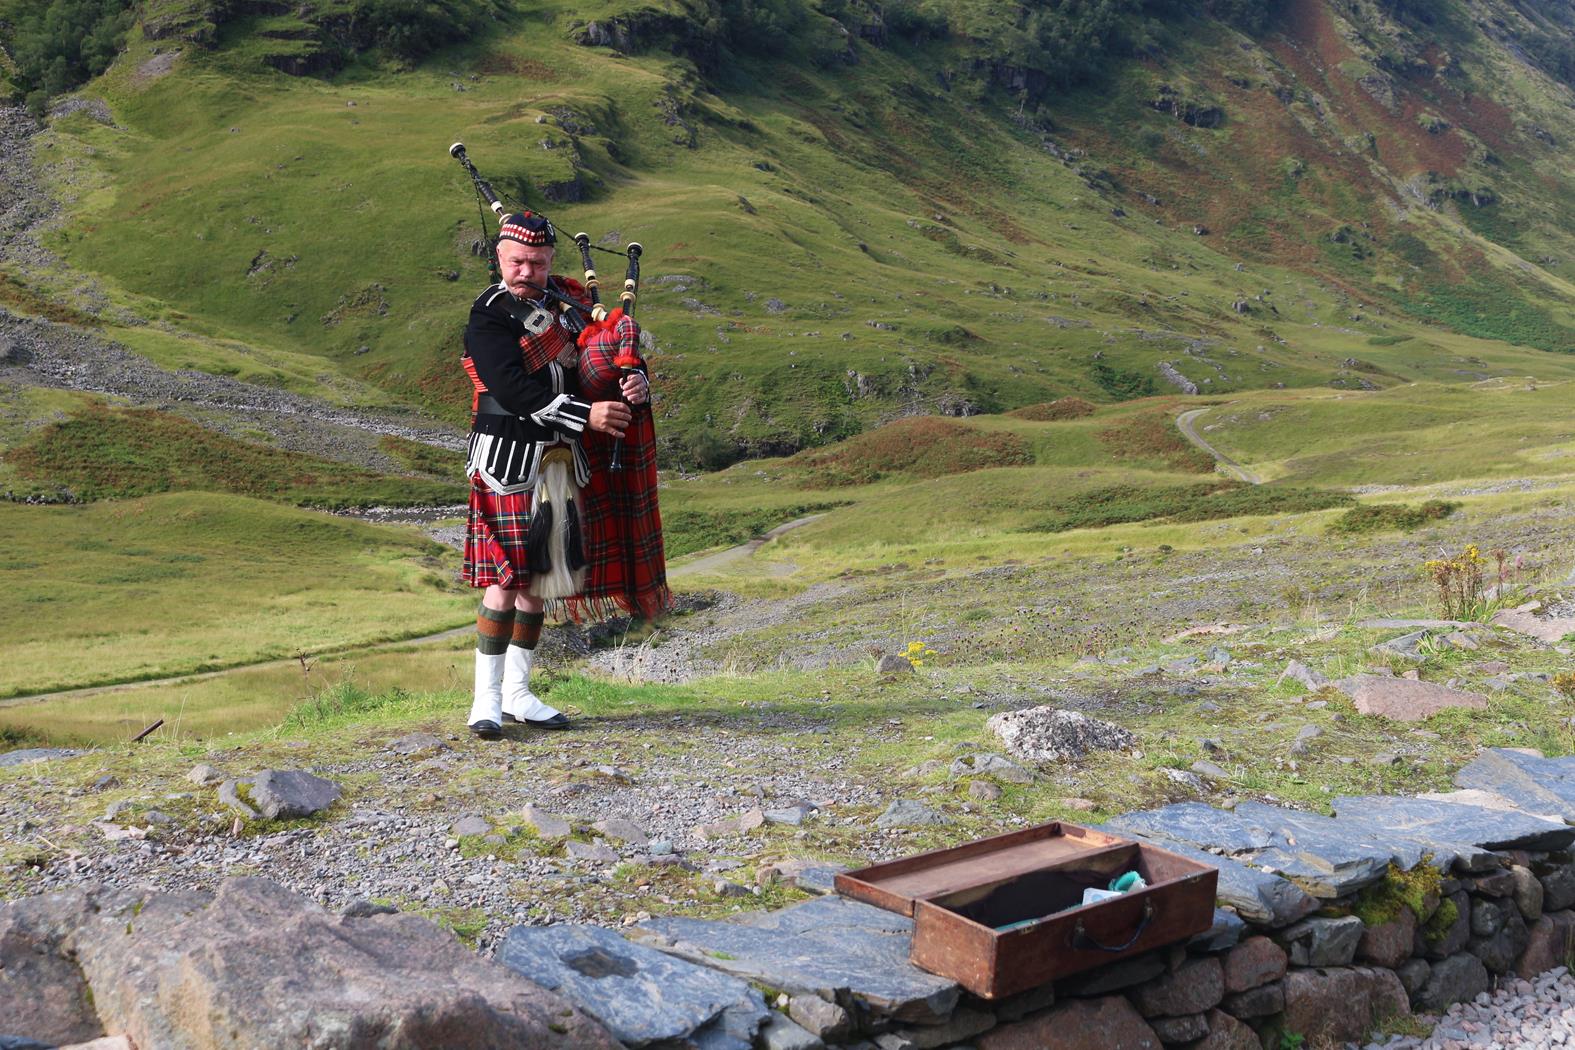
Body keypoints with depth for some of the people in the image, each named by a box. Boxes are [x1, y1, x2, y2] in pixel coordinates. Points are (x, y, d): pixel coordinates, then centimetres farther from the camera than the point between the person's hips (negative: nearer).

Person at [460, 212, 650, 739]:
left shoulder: (570, 301, 12)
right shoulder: (489, 316, -8)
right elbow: (513, 389, -20)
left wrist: (636, 384, -8)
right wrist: (586, 415, -22)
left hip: (562, 459, 7)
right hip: (509, 459, -7)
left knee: (540, 577, 11)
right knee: (506, 578, -8)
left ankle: (518, 693, 20)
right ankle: (487, 699, 0)